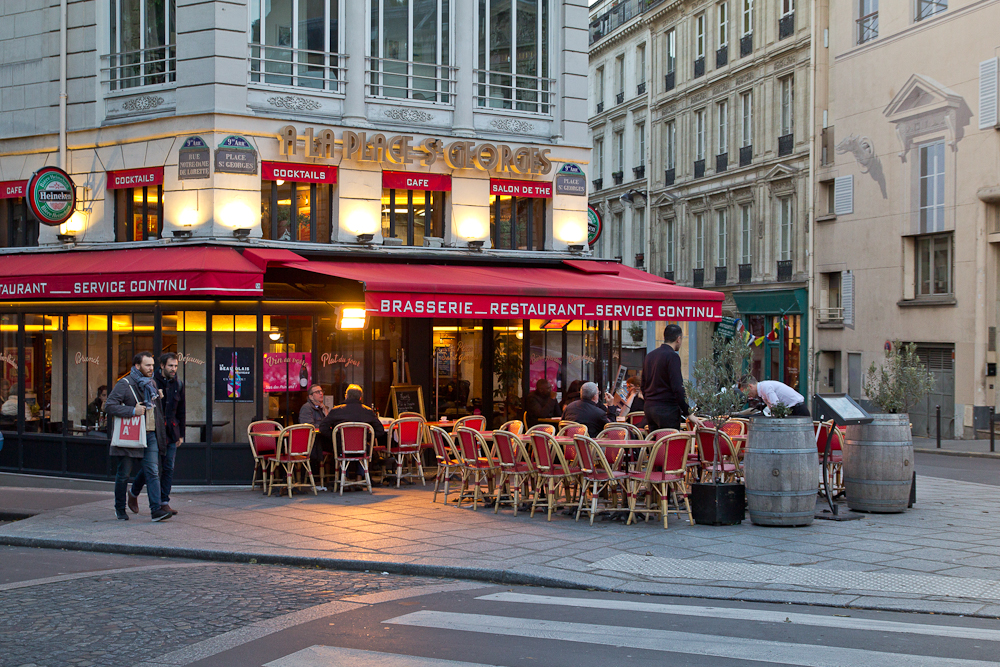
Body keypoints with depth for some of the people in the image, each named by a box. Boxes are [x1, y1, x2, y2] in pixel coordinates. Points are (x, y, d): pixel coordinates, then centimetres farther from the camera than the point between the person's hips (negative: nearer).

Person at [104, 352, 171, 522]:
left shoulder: (152, 383, 13)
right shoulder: (124, 384, -9)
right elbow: (109, 406, -17)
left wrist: (161, 433, 17)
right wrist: (133, 411, -24)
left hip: (150, 436, 5)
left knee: (153, 472, -6)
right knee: (123, 475, 7)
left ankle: (156, 509, -10)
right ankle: (120, 508, 23)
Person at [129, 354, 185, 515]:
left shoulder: (178, 384, 9)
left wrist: (181, 434, 13)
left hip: (171, 433, 5)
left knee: (168, 468, 2)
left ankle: (164, 502, 9)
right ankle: (133, 494, 20)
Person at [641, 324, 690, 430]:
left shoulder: (649, 356, 14)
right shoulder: (672, 356, -11)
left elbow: (643, 386, 19)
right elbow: (677, 388, -17)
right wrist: (687, 412, -12)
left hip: (648, 407, 8)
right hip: (667, 410, -8)